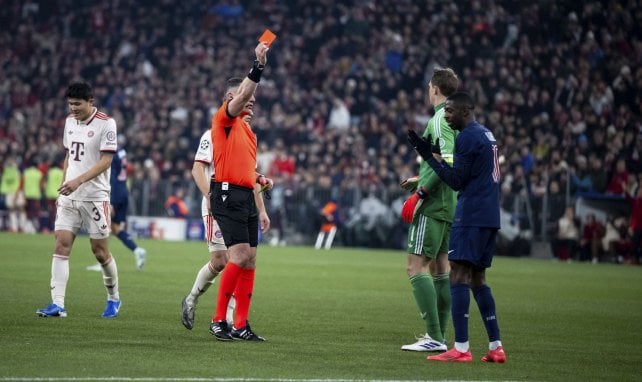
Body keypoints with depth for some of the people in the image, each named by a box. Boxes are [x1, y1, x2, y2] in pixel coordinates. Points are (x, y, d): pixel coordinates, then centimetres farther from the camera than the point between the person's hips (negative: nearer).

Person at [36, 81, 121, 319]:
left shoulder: (106, 124, -10)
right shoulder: (69, 122, 11)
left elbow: (106, 161, -15)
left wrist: (79, 181, -24)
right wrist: (64, 185, 17)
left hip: (95, 198, -6)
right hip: (69, 196, 6)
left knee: (100, 251, 1)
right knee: (61, 245, -6)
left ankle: (114, 299, 23)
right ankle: (57, 305, -10)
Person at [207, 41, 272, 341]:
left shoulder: (247, 129, 22)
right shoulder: (224, 120, -3)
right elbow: (242, 94, -21)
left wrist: (260, 179, 12)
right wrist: (258, 66, -29)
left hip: (246, 197, 9)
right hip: (228, 195, -9)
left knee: (250, 260, 5)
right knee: (239, 255, -17)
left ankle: (241, 325, 7)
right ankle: (219, 320, -11)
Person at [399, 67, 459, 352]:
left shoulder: (440, 119, -13)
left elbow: (446, 160, -25)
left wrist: (421, 192, -22)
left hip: (433, 206, -10)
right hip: (452, 205, 10)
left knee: (417, 267, -10)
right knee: (440, 267, 14)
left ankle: (434, 337, -16)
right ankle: (439, 335, 16)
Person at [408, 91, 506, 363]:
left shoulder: (468, 137, -10)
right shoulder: (486, 134, 20)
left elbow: (457, 181, -12)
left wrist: (430, 156, -7)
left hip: (471, 216, -10)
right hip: (489, 216, 10)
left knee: (459, 275, -11)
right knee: (477, 279, 13)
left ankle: (461, 348, -17)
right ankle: (495, 347, 12)